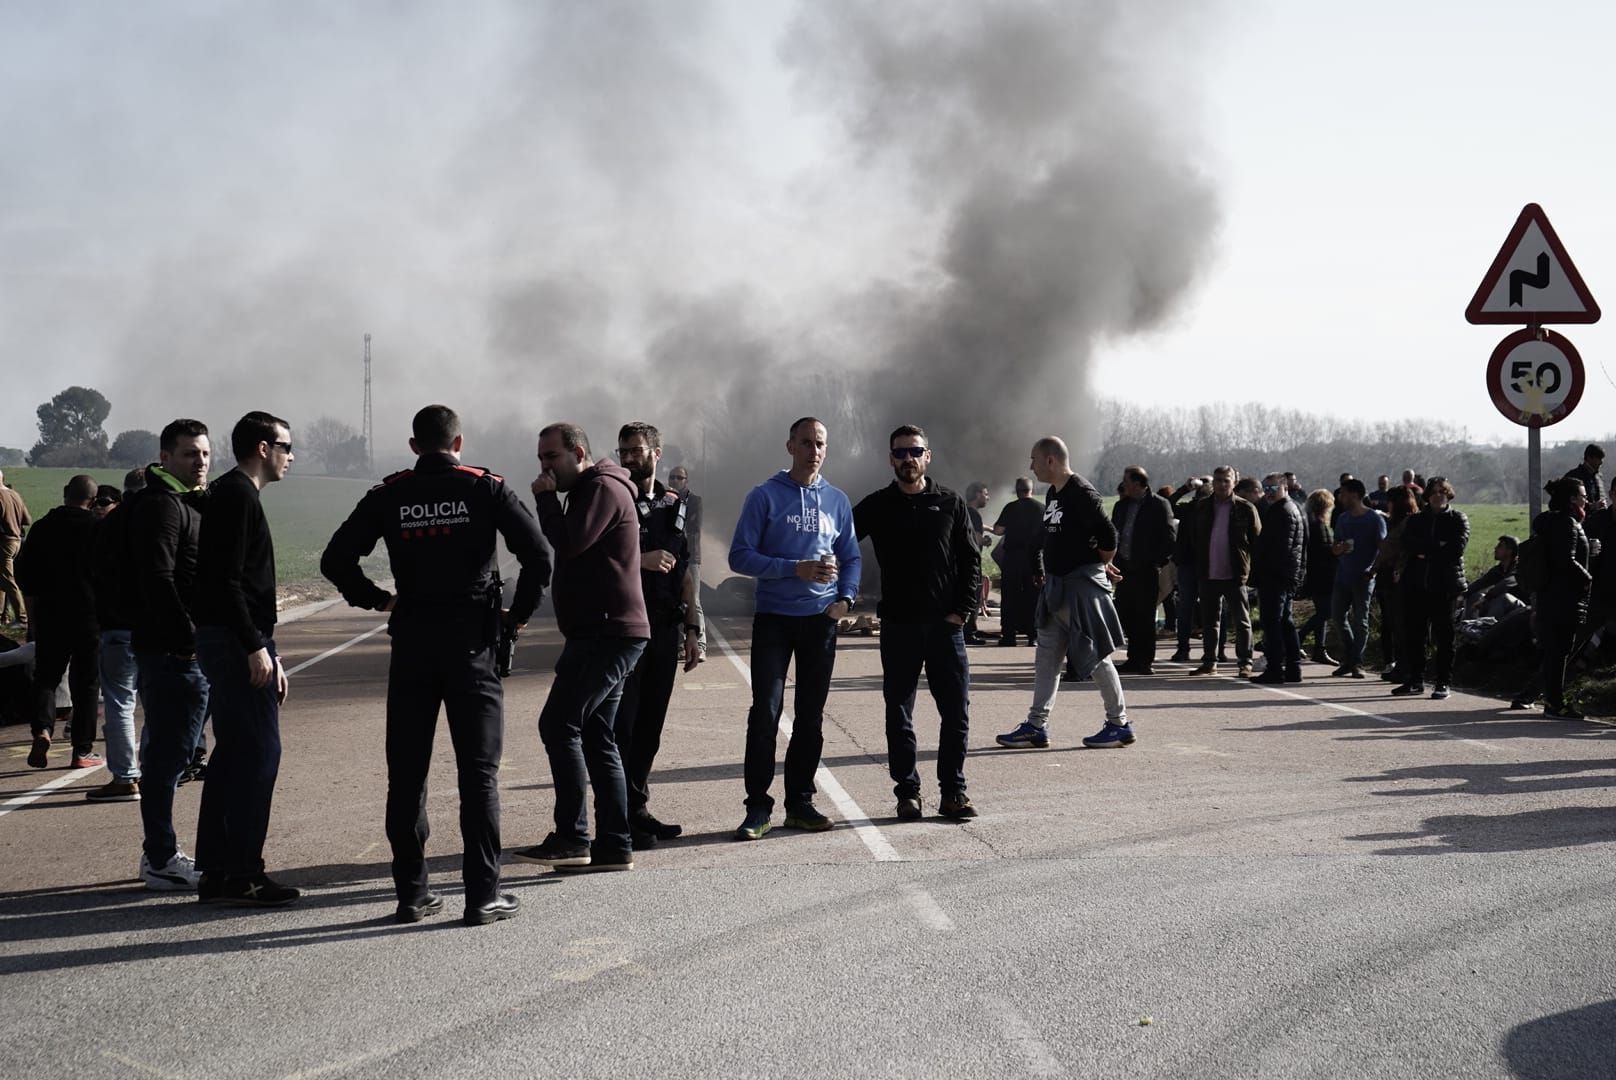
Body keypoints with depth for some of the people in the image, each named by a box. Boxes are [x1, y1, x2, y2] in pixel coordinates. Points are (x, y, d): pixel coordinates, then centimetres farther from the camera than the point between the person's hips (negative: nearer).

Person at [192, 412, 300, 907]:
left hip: (222, 641, 11)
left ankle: (215, 872, 17)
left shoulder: (230, 494, 20)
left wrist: (269, 655, 24)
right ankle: (243, 874, -6)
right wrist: (256, 647, -22)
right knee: (259, 751, -8)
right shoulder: (238, 496, -11)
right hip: (236, 642, -11)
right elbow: (226, 581, -20)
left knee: (234, 751, 12)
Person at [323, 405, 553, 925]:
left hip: (411, 643, 2)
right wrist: (518, 613, 3)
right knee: (478, 771, 2)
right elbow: (539, 555, -9)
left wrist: (376, 599, 14)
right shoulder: (486, 489, -1)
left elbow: (335, 560, 2)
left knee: (407, 772, 9)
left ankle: (411, 892, 12)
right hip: (472, 642, -2)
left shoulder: (388, 496, 4)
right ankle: (483, 895, 1)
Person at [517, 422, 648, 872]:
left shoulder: (604, 489, -10)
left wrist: (546, 497, -10)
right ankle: (614, 845, 11)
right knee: (597, 738, 9)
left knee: (558, 725, -14)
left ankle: (572, 837, -13)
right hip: (603, 633, 11)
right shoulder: (588, 491, 24)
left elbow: (567, 543, -20)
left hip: (607, 635, -11)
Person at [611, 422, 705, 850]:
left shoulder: (675, 506, 13)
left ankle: (639, 807, 17)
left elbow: (686, 571, 14)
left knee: (650, 723, 9)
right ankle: (621, 816, -3)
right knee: (622, 723, -6)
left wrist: (693, 629, 10)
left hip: (664, 630, 5)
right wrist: (641, 561, -16)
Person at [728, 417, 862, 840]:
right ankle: (758, 807, -4)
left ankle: (799, 802, 17)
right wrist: (796, 569, -17)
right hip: (773, 618, -4)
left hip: (821, 619, 4)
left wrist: (845, 597, -3)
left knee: (811, 716, 8)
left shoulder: (837, 501, 10)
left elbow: (852, 558, 16)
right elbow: (740, 555, -7)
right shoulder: (765, 496, -2)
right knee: (765, 712, -9)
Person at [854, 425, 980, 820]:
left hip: (945, 624, 0)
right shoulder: (877, 506, 6)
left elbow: (971, 559, 5)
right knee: (899, 714, 4)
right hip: (898, 625, 0)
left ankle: (953, 791, 9)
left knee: (956, 710, 0)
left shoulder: (950, 504, 5)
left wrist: (962, 609, -4)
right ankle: (907, 791, 12)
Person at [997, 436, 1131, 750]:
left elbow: (1108, 535, -18)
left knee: (1095, 656, -3)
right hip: (1056, 586, 10)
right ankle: (1036, 726, 12)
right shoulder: (1053, 494, 13)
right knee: (1047, 656, 9)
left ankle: (1119, 724, 7)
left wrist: (1100, 566, -2)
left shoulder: (1082, 493, -16)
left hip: (1082, 586, -10)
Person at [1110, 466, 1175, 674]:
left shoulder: (1159, 505, -5)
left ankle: (1146, 661, 5)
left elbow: (1170, 536, -7)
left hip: (1147, 570, -6)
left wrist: (1159, 561, -12)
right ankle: (1134, 659, 14)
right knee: (1125, 616, 6)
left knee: (1145, 618, -2)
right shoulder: (1121, 506, 15)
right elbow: (1113, 533, 19)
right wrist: (1116, 560, 8)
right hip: (1125, 569, 6)